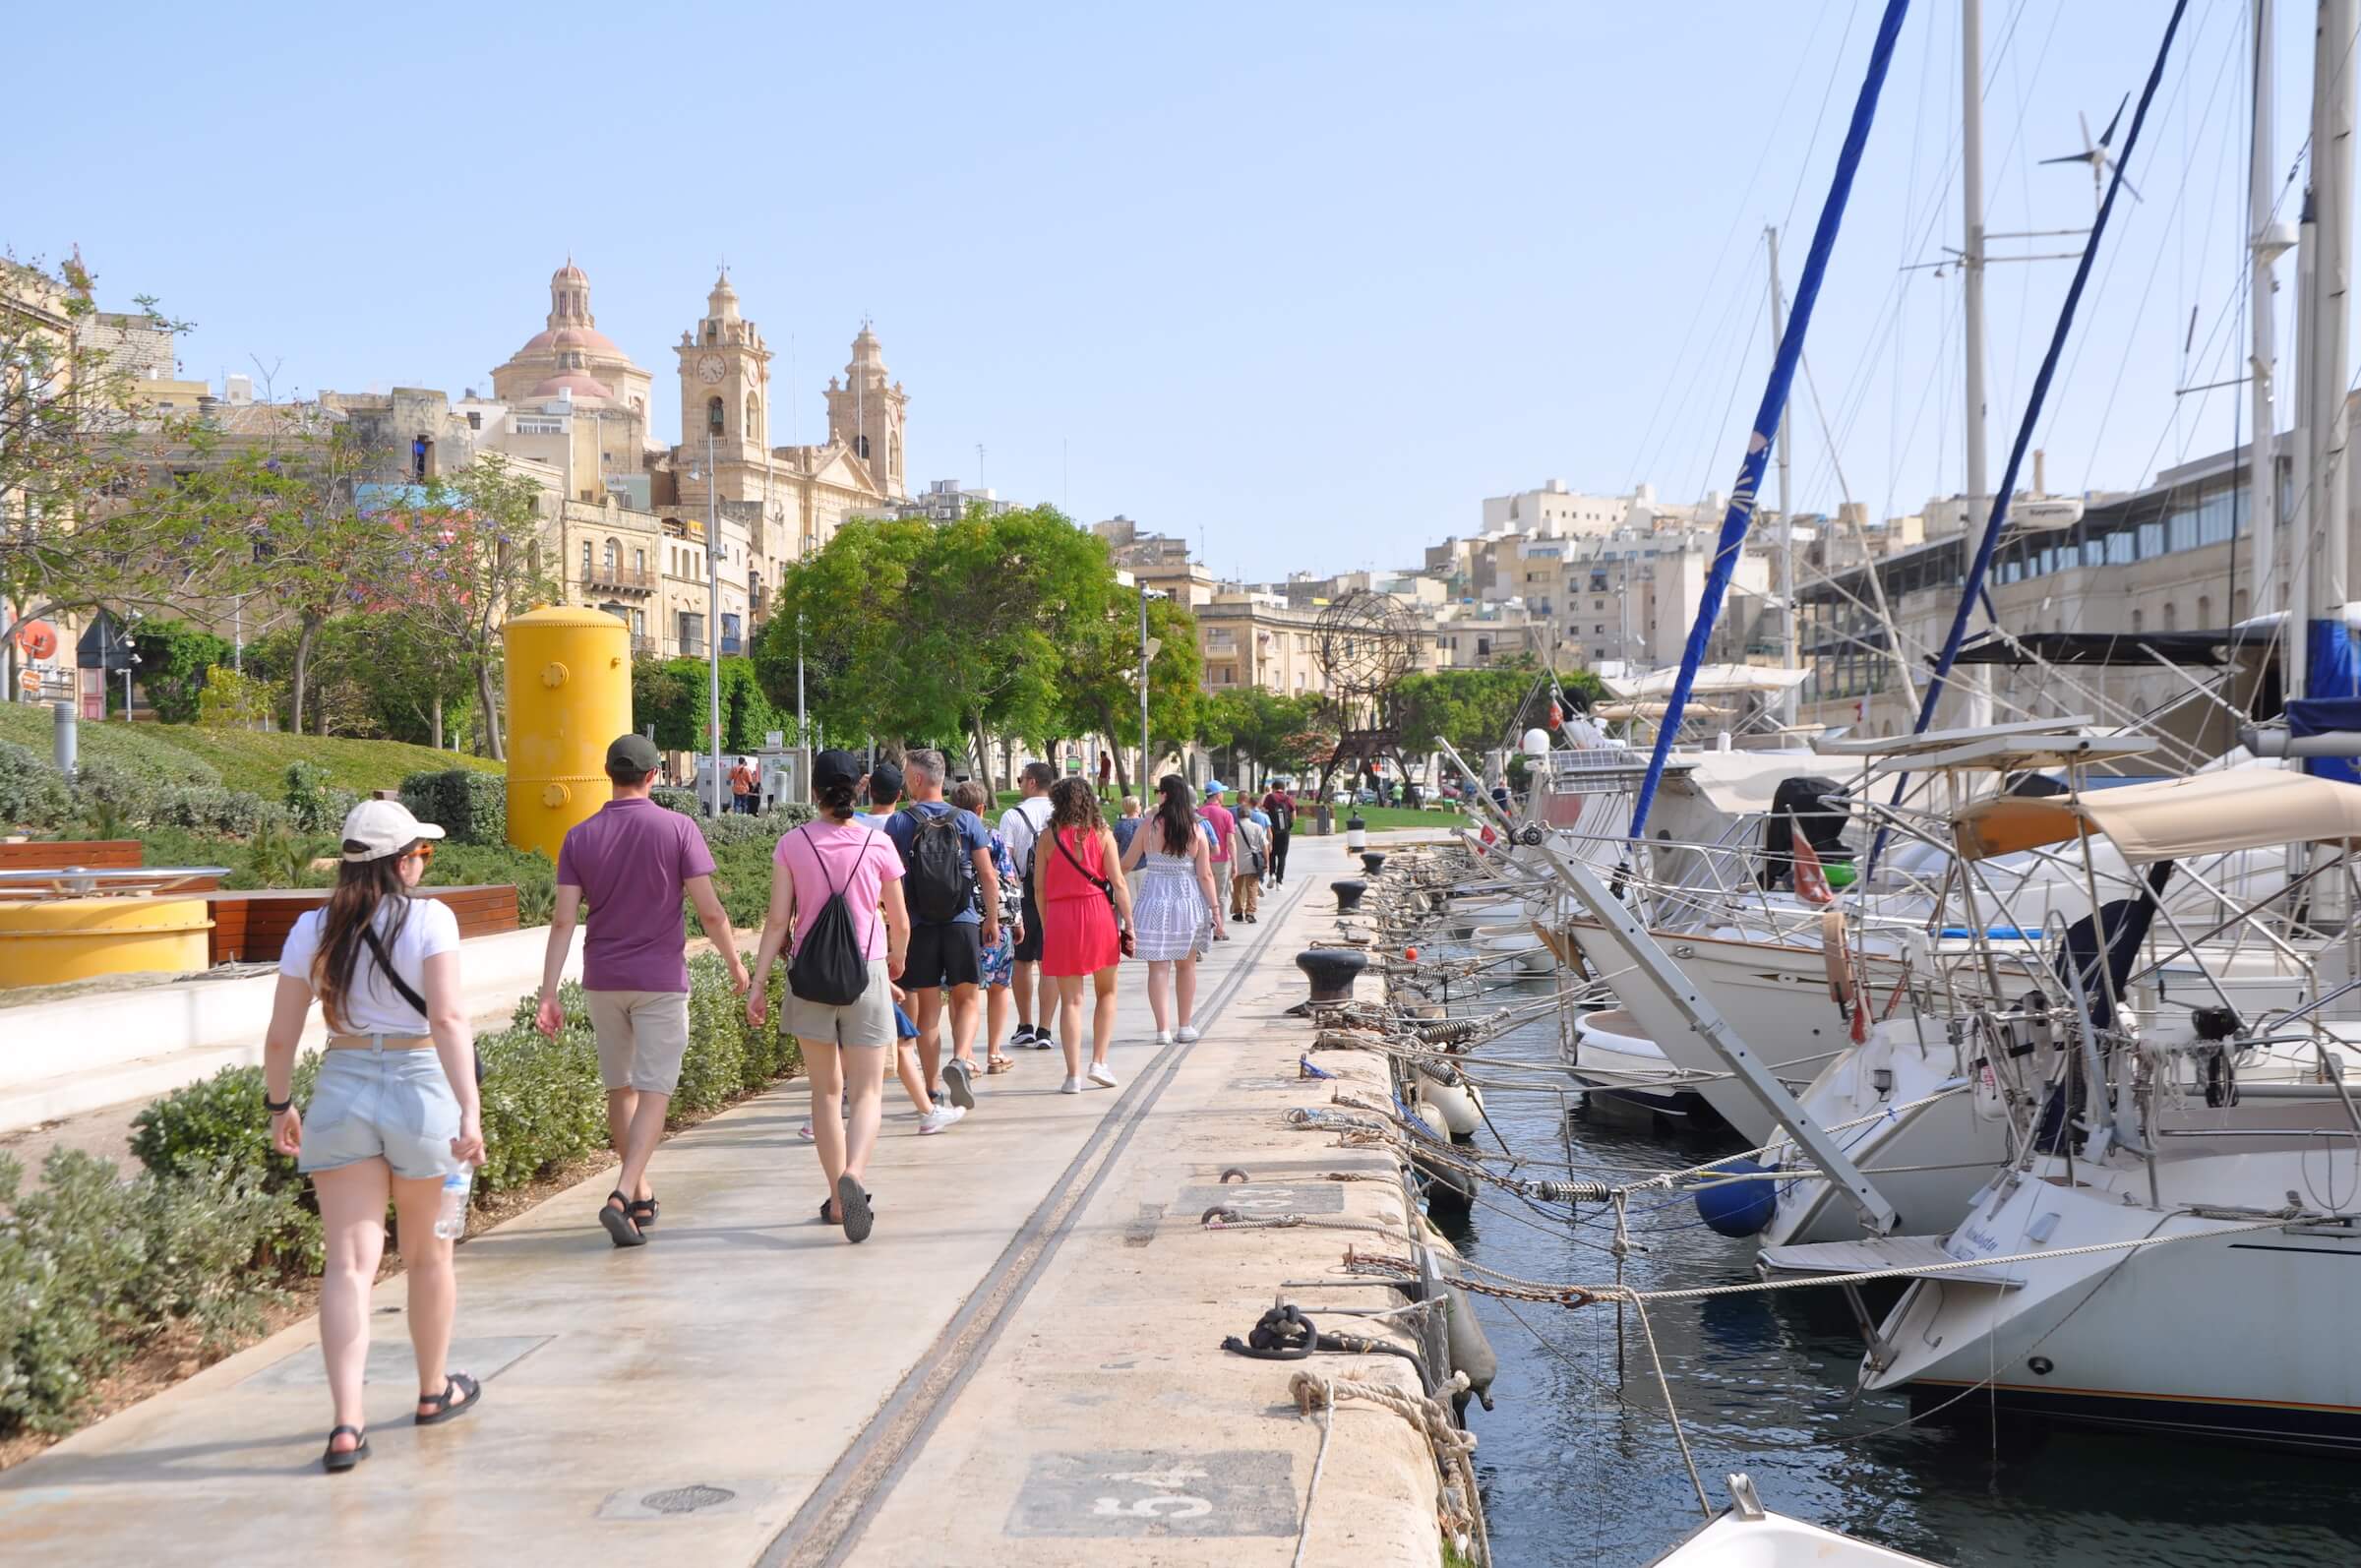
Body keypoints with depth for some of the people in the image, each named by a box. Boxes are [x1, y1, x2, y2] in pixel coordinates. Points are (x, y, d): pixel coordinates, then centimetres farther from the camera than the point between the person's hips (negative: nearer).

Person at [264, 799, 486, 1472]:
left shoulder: (312, 930, 2)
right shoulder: (429, 919, -8)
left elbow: (280, 1037, 4)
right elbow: (448, 1019, -18)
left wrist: (279, 1105, 19)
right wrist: (469, 1111, -20)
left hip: (341, 1093, 2)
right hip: (420, 1088, -2)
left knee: (350, 1262, 1)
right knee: (428, 1253, 16)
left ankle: (347, 1423, -10)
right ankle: (434, 1390, 33)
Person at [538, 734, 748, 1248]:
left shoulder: (580, 837, 1)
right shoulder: (677, 828, -7)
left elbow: (563, 920, -5)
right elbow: (710, 910, -10)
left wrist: (548, 993, -4)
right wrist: (735, 962, 5)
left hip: (603, 980, 4)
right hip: (661, 979, -3)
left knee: (620, 1089, 16)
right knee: (654, 1093, -2)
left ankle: (641, 1196, 27)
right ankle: (622, 1196, -17)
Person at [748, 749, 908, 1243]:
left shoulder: (793, 844, -2)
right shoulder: (877, 844, -4)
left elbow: (778, 920, -6)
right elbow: (900, 923, 3)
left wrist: (756, 983, -2)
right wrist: (898, 961, 24)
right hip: (866, 975, -1)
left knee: (826, 1091, 14)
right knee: (866, 1093, 1)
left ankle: (837, 1197, 18)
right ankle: (852, 1175, -24)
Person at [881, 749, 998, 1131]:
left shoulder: (899, 823, -3)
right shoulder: (967, 821, -1)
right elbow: (988, 876, -1)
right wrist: (992, 919, 9)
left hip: (919, 926, 0)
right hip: (963, 923, 0)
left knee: (928, 1008, 7)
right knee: (966, 1000, 12)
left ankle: (934, 1094, 10)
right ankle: (960, 1060, -15)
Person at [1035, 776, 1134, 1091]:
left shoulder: (1048, 836, 2)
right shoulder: (1101, 834, 1)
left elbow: (1039, 887, 1)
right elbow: (1117, 882, -4)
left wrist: (1045, 925, 9)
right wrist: (1129, 923, 0)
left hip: (1060, 917, 0)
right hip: (1099, 913, 0)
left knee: (1070, 999, 4)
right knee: (1106, 991, 17)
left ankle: (1073, 1074, 0)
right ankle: (1099, 1062, 8)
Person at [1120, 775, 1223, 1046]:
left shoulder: (1150, 826, -6)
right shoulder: (1196, 828, -3)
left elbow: (1127, 863, 2)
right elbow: (1205, 874, -4)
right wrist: (1215, 908, 1)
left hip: (1154, 900, -2)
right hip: (1188, 901, 2)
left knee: (1158, 966, 2)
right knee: (1186, 965, 16)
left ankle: (1163, 1029, -4)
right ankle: (1185, 1026, 22)